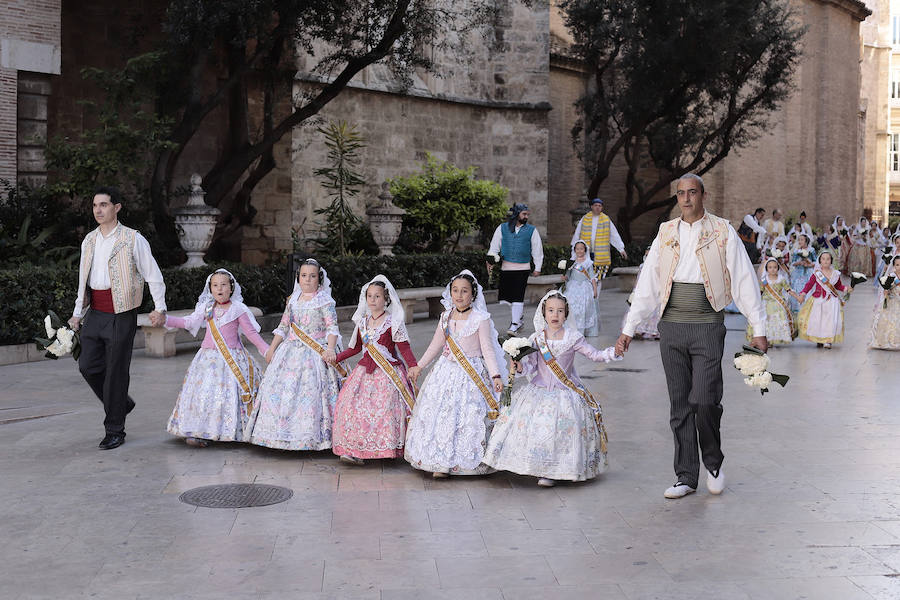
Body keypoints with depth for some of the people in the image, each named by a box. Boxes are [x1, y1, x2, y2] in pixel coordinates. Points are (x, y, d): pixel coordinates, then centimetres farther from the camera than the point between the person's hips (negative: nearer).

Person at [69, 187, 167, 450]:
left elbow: (153, 274, -5)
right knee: (88, 365, 3)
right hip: (95, 313, 6)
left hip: (121, 314, -6)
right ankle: (121, 404, 28)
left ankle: (114, 431, 9)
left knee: (116, 371, -2)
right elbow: (83, 279, 21)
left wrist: (159, 307, -15)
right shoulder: (89, 240, 13)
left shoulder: (133, 239, -5)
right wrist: (77, 313, 20)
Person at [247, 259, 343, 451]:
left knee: (310, 391, -12)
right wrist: (272, 348, 14)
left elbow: (332, 327, -10)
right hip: (291, 350, 6)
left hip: (315, 353, -6)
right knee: (283, 390, 3)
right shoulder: (293, 300, 13)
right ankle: (284, 435, 12)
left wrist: (330, 349, -24)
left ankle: (311, 437, -4)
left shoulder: (324, 301, -3)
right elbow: (283, 326, 18)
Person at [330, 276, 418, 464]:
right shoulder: (362, 322, 12)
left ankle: (388, 449, -3)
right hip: (365, 370, 5)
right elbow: (356, 347, 23)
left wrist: (414, 367, -18)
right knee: (351, 404, -6)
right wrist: (336, 358, 20)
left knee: (385, 407, -15)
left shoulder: (393, 323, -5)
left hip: (388, 373, -5)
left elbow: (404, 348, -7)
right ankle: (355, 449, -3)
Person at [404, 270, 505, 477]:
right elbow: (436, 345, 17)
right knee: (439, 413, 2)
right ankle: (442, 463, 9)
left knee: (468, 416, -5)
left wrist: (496, 376, -17)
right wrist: (419, 366, 20)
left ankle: (466, 461, 8)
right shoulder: (446, 316, 7)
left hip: (472, 374, -5)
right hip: (446, 371, 5)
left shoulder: (481, 319, -8)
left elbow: (488, 349, -8)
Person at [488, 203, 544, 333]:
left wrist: (537, 268, 6)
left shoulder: (531, 230, 6)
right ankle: (519, 314, 28)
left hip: (523, 268, -2)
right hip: (506, 267, 2)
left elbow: (537, 250, 9)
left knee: (517, 297, -9)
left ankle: (514, 325, -3)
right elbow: (494, 246, 9)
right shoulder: (502, 228, 8)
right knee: (507, 295, 4)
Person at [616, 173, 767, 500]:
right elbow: (647, 284, 12)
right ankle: (685, 477, 15)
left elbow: (744, 281, 1)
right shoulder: (666, 233, 11)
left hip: (707, 327, -3)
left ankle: (713, 461, 15)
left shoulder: (722, 232, 2)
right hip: (672, 326, 3)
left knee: (705, 400, -12)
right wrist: (628, 328, 10)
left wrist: (759, 329, -3)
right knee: (679, 404, 6)